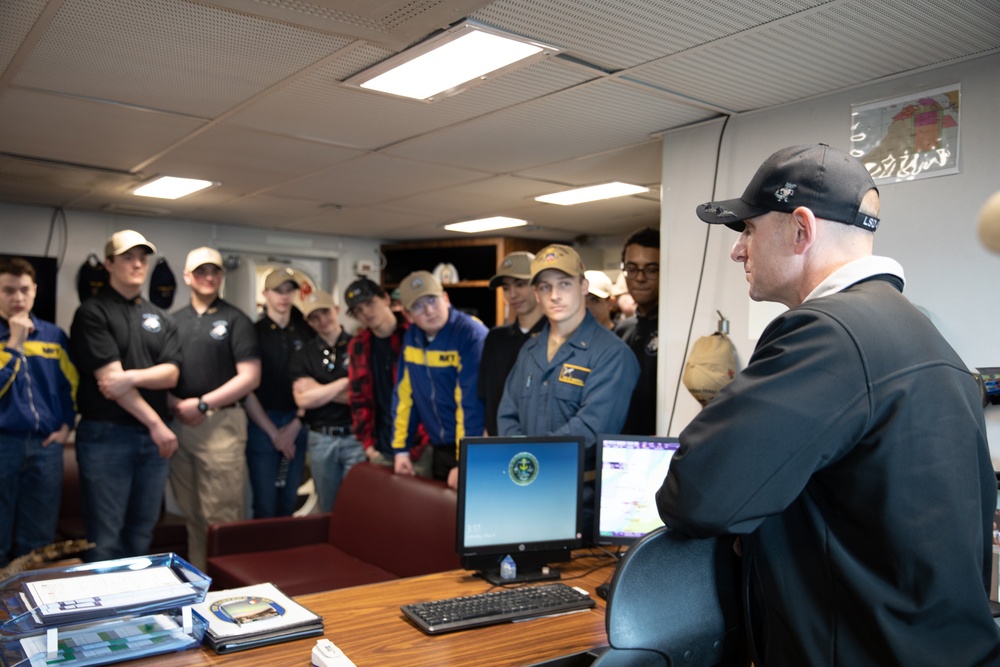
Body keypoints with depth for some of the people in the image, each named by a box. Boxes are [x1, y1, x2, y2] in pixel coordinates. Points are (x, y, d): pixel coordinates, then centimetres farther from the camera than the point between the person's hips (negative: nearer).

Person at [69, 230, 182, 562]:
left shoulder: (161, 319, 14)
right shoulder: (92, 312, -3)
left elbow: (170, 374, 3)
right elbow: (109, 377, -12)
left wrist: (132, 377, -17)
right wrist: (156, 423, -12)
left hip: (155, 438, 5)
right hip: (106, 436, -5)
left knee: (142, 535, 12)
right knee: (106, 540, -1)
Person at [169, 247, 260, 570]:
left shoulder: (235, 319, 1)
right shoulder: (173, 321, 14)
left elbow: (249, 377, -6)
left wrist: (202, 404, -10)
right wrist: (176, 404, -6)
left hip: (220, 423, -4)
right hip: (179, 423, 5)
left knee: (223, 515, -4)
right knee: (191, 513, 13)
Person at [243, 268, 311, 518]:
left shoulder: (305, 332, 6)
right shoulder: (253, 332, -3)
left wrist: (295, 426, -3)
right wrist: (273, 432, -8)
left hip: (297, 425, 3)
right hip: (262, 423, -3)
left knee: (289, 503, 11)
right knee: (265, 505, 0)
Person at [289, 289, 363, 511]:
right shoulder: (303, 356, 7)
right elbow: (303, 399, -7)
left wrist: (320, 392, -8)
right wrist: (345, 382, -10)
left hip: (355, 437, -2)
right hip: (321, 440, 2)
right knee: (328, 510, 13)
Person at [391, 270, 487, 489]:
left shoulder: (472, 334, -19)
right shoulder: (411, 337, 2)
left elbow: (472, 403, -22)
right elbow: (404, 393, 7)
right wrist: (401, 448, 7)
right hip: (439, 450, 6)